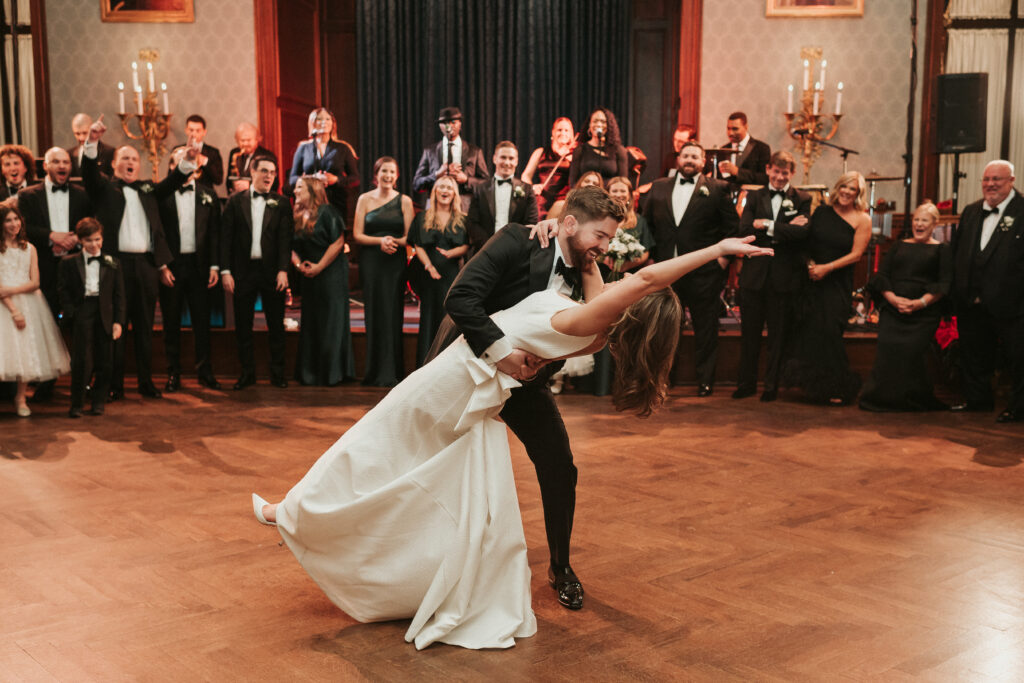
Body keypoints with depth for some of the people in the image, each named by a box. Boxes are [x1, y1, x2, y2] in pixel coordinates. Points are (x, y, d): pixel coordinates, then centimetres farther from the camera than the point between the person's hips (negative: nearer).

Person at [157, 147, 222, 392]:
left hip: (198, 265, 2)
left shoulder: (207, 194, 8)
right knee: (171, 322, 6)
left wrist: (214, 265, -1)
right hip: (170, 265, -1)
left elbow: (214, 231, 6)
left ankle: (205, 371, 14)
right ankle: (173, 374, 14)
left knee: (202, 320, 5)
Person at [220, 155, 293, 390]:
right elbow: (225, 237, 2)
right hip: (243, 271, 1)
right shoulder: (236, 201, 6)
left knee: (276, 326, 5)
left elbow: (285, 238, -1)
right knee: (243, 326, 6)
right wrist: (225, 271, -5)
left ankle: (277, 373, 14)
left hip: (271, 271, -1)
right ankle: (247, 373, 16)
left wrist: (283, 270, -12)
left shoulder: (281, 203, 5)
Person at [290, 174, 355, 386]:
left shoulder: (326, 212, -7)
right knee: (311, 322, 8)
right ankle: (310, 373, 15)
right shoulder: (298, 216, 12)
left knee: (331, 321, -4)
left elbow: (338, 242, -13)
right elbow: (293, 246, 15)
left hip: (330, 274, -7)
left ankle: (332, 372, 2)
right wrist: (298, 264, -4)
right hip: (310, 276, 7)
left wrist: (319, 266, -14)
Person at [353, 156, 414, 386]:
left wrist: (394, 241, -19)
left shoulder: (404, 201, 4)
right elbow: (357, 235, 0)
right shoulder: (365, 199, 5)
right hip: (371, 262, 1)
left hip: (395, 262, 0)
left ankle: (391, 372, 3)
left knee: (392, 314, -3)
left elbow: (410, 237, 1)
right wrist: (380, 240, -15)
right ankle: (375, 371, 10)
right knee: (374, 314, 1)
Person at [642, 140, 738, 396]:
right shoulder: (659, 187, 11)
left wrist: (724, 257, -5)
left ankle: (705, 381, 13)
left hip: (703, 272, -3)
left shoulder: (717, 189, 1)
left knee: (705, 329, 4)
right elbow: (647, 222, 16)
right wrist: (651, 255, 8)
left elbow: (733, 227, 2)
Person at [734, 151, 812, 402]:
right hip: (754, 274, 2)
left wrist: (768, 226, -14)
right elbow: (744, 228, -8)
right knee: (749, 333, 8)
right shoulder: (754, 197, 9)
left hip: (784, 277, -2)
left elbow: (802, 232, -13)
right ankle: (746, 383, 20)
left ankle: (772, 385, 17)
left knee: (779, 334, 6)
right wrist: (785, 229, -13)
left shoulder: (802, 200, 4)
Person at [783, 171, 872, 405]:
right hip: (813, 280, 3)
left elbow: (856, 254, -7)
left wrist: (827, 268, -15)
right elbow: (807, 242, 12)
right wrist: (809, 263, -6)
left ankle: (837, 389, 8)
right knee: (809, 331, 0)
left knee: (829, 332, -7)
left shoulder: (862, 220, -2)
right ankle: (813, 385, 15)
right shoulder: (822, 212, 7)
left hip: (839, 284, -3)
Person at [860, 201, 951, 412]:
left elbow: (944, 283, -2)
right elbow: (882, 275, 9)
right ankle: (884, 398, 1)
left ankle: (910, 401, 2)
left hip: (923, 314, -3)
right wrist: (893, 298, -9)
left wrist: (921, 302, -16)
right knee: (887, 351, -10)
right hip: (892, 309, 3)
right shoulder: (899, 246, 17)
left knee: (912, 353, -13)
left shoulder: (942, 250, 8)